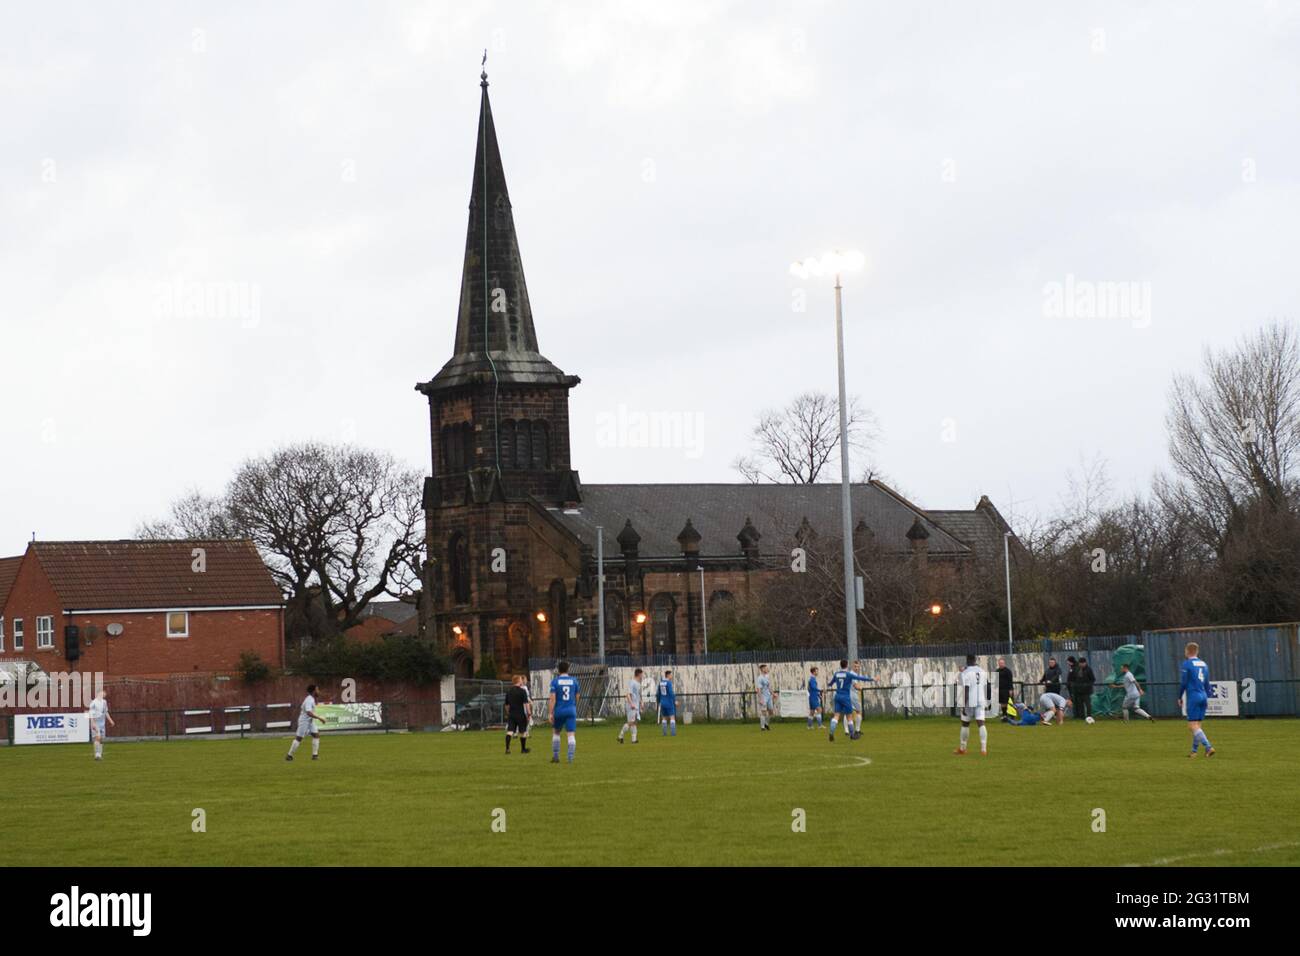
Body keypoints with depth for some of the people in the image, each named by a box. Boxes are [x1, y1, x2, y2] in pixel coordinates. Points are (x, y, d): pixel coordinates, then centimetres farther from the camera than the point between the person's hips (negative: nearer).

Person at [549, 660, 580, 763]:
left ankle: (555, 757, 19)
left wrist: (551, 713, -9)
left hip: (559, 710, -1)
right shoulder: (573, 680, 4)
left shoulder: (555, 681, -4)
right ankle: (571, 758, -10)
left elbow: (553, 698, -10)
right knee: (571, 734, -2)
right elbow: (576, 697, 12)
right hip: (571, 710, 1)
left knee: (555, 732, 17)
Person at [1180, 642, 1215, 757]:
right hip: (1203, 697, 7)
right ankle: (1194, 751, 13)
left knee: (1193, 726, -8)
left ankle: (1209, 747, -22)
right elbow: (1207, 684, 16)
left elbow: (1183, 683, -8)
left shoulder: (1187, 664, -6)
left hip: (1193, 697, -7)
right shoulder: (1204, 664, 13)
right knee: (1197, 726, 12)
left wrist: (1180, 697, 2)